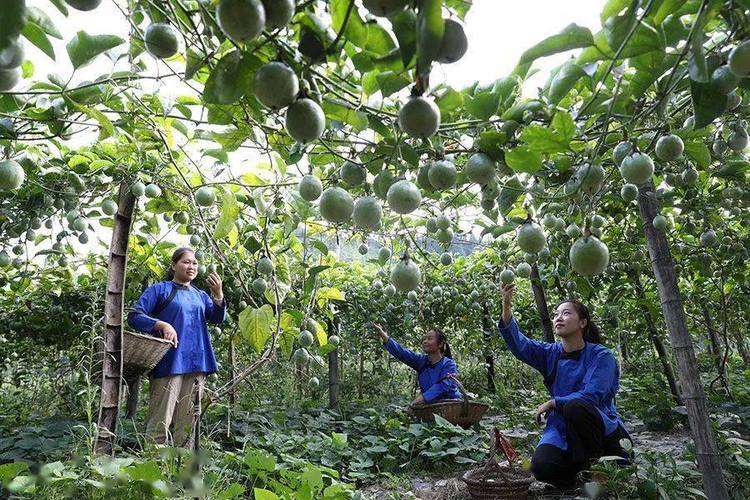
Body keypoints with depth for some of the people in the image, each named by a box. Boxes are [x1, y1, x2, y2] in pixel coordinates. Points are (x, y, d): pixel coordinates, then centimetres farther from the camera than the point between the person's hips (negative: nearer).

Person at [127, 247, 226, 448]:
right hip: (169, 362, -5)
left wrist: (218, 294, -14)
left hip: (196, 364, 5)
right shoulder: (160, 289, 4)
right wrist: (162, 324, -20)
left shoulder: (201, 295, 18)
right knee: (160, 422, -7)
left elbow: (218, 318, 4)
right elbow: (134, 316, -4)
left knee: (188, 423, 10)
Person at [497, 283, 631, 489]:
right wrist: (506, 306, -30)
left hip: (602, 425, -3)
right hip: (562, 426, 4)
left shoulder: (601, 356, -10)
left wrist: (553, 402, -13)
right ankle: (582, 462, 11)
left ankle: (611, 454, -8)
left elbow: (591, 396, -21)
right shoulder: (550, 353, 1)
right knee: (542, 468, -22)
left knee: (574, 407, -36)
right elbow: (518, 344, -16)